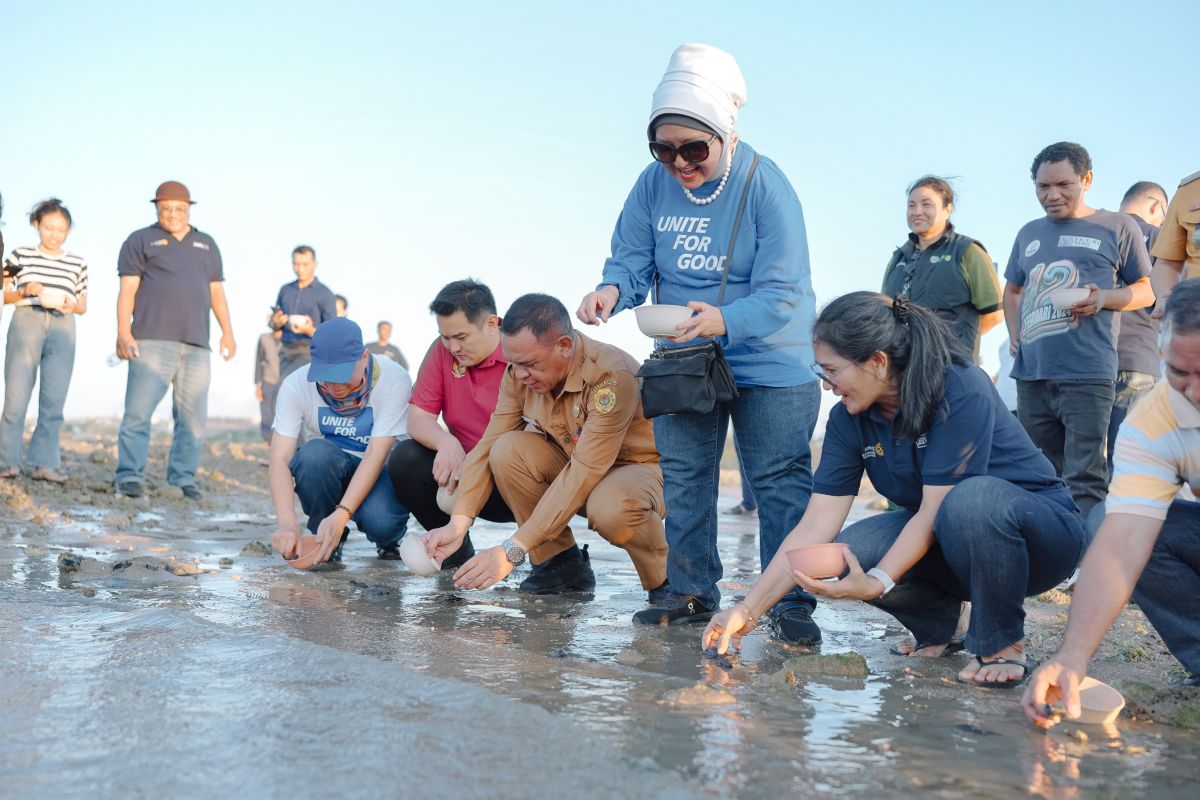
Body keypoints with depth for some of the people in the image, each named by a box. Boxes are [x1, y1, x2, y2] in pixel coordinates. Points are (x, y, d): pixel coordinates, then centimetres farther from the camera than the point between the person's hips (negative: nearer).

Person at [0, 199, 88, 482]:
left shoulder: (78, 264, 13)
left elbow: (83, 305, 17)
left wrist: (72, 305, -4)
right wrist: (24, 292, -11)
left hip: (62, 327, 2)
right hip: (26, 322, -2)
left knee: (54, 400, -4)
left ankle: (45, 463, -2)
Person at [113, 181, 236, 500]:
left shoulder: (206, 245, 22)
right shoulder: (140, 240, 10)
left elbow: (217, 292, 20)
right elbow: (128, 290, 2)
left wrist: (227, 331, 8)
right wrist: (123, 333, -9)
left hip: (196, 345, 4)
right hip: (152, 341, -4)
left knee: (193, 416, 1)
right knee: (138, 411, -10)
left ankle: (183, 477, 7)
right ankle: (129, 476, -7)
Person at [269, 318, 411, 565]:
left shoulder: (394, 380, -23)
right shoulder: (296, 385, -17)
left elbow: (376, 456, -27)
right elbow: (279, 459, -21)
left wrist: (340, 516, -38)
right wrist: (286, 523, -37)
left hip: (379, 472, -2)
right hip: (323, 472, 2)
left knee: (381, 521, -34)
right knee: (315, 452, -33)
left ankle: (388, 540, 6)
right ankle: (326, 541, -7)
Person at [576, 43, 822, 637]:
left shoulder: (765, 185, -19)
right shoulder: (653, 185, -7)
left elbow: (782, 292, -24)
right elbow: (631, 260, -5)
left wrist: (724, 320, -42)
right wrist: (611, 290, -29)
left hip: (768, 363, -4)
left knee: (780, 481, 0)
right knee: (683, 477, 10)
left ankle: (791, 603, 9)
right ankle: (691, 591, 23)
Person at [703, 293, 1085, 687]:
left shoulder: (962, 391, -25)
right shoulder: (849, 419, -8)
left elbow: (934, 510, -28)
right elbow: (815, 525, -12)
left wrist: (876, 582, -39)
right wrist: (747, 610, -17)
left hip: (1039, 525, -5)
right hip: (943, 539, 5)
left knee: (972, 499, -38)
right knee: (851, 552, -22)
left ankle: (1002, 643, -14)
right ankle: (936, 628, 7)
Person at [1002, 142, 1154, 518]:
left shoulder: (1117, 227, 5)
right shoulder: (1029, 233, 18)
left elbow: (1146, 291, 8)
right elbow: (1012, 290, 29)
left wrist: (1105, 298, -13)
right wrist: (1015, 334, 10)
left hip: (1087, 373, -5)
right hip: (1031, 374, 5)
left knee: (1084, 480, -9)